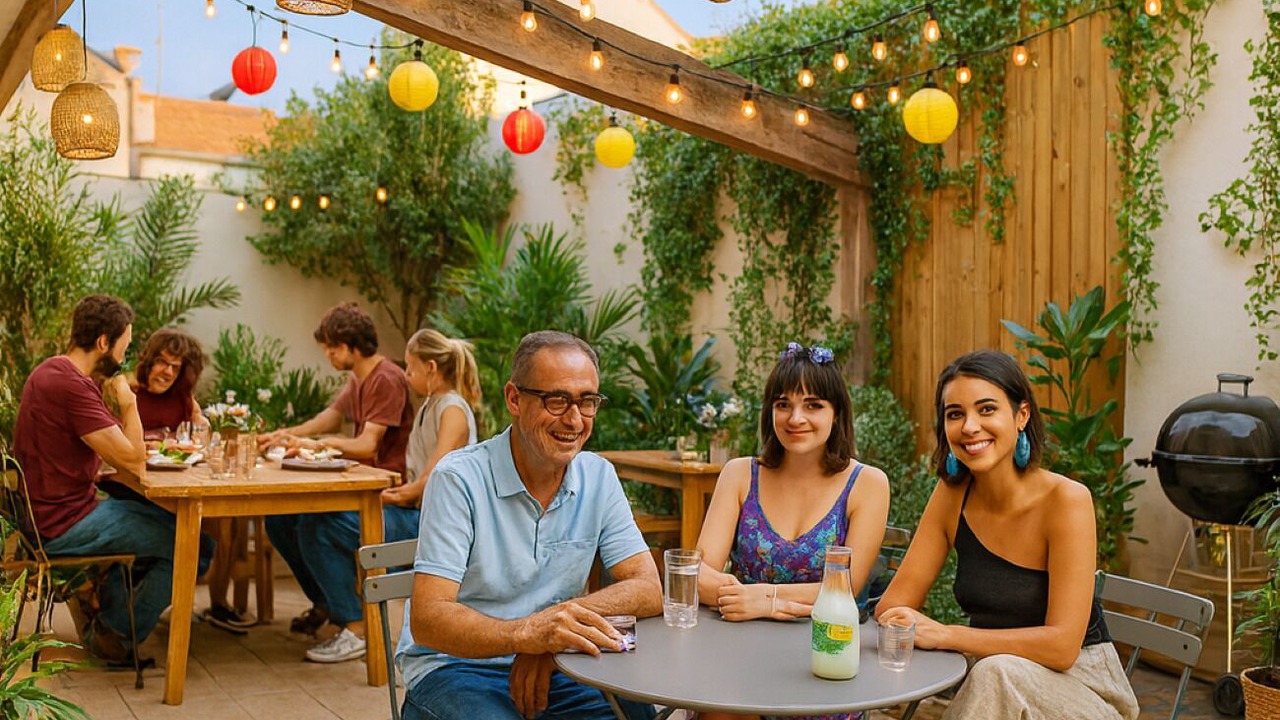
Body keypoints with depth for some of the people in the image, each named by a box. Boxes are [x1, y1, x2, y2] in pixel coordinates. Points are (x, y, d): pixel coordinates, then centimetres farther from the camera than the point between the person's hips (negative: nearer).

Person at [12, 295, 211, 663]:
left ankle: (106, 611, 27)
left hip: (52, 513, 11)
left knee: (163, 519, 25)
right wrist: (128, 403, -10)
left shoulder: (53, 371, 10)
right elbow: (132, 460, -23)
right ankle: (115, 634, 7)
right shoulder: (71, 385, -24)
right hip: (63, 525, -11)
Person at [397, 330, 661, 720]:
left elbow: (648, 590, -4)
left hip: (547, 670, 5)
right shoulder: (458, 479, -15)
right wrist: (524, 633, -40)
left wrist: (564, 619, -23)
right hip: (452, 667, -4)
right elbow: (427, 620, -21)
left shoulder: (599, 477, 1)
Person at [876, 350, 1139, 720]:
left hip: (1082, 685, -3)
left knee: (997, 673, -34)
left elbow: (1061, 646, -22)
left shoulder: (1066, 499, -18)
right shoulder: (951, 495, -3)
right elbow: (895, 603, 0)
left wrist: (945, 635, -24)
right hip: (990, 685, 3)